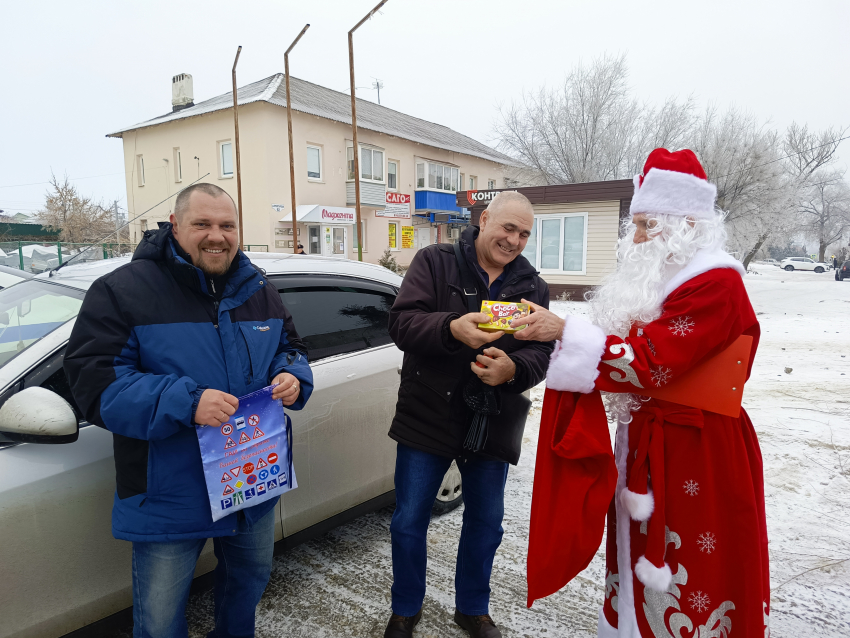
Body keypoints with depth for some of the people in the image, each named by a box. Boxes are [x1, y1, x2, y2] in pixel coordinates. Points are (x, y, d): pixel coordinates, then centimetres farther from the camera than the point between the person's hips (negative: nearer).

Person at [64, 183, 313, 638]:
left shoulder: (259, 290, 3)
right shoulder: (124, 290, -13)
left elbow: (289, 349, 13)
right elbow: (93, 379, -18)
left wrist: (292, 378, -12)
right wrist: (185, 403, -32)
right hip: (169, 497, -4)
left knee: (250, 581, 27)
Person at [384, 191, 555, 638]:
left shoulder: (533, 288, 4)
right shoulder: (435, 262, -5)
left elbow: (541, 354, -2)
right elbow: (401, 322, -15)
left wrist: (512, 369, -24)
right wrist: (452, 328, -34)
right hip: (427, 419, -2)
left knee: (485, 524, 17)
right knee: (408, 522, 10)